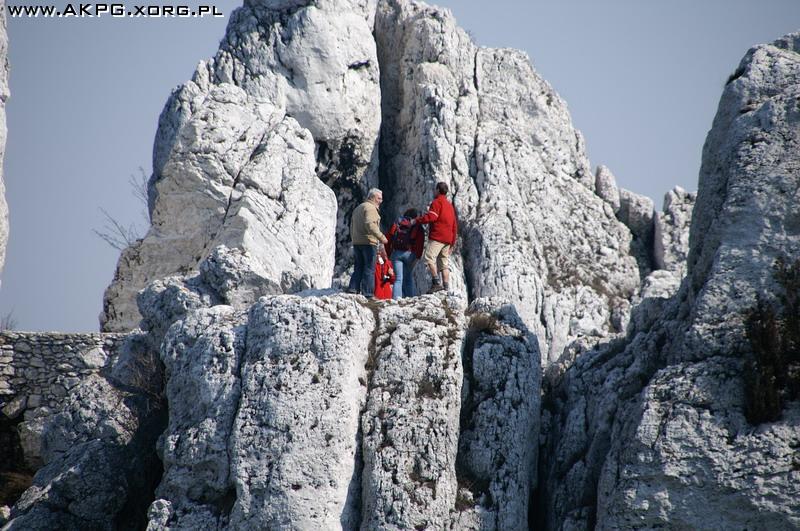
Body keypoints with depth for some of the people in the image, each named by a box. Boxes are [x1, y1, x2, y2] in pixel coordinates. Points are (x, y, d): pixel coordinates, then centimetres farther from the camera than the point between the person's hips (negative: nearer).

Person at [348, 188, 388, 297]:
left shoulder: (358, 208, 22)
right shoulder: (370, 208, -9)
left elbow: (352, 226, 24)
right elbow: (370, 224, -23)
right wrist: (381, 236, -24)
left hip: (356, 242, 9)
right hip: (368, 242, -9)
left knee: (358, 268, 11)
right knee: (369, 268, -6)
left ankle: (353, 289, 3)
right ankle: (368, 293, -9)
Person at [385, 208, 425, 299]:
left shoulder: (396, 224, 12)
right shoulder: (417, 227, 4)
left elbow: (388, 238, 9)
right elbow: (420, 242, -7)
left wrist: (389, 253, 14)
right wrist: (418, 256, -6)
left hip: (396, 253, 1)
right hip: (409, 254, -1)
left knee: (398, 278, -1)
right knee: (409, 277, 14)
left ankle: (397, 296, -19)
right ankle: (410, 296, 7)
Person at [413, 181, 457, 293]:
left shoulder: (437, 202, -2)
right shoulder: (450, 205, 25)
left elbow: (431, 216, -17)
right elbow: (455, 225, 25)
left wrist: (416, 221, -8)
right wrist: (452, 242, 28)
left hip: (437, 236, -9)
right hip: (448, 239, 9)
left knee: (429, 257, -15)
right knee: (444, 263, 7)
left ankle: (437, 282, -26)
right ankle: (446, 287, -1)